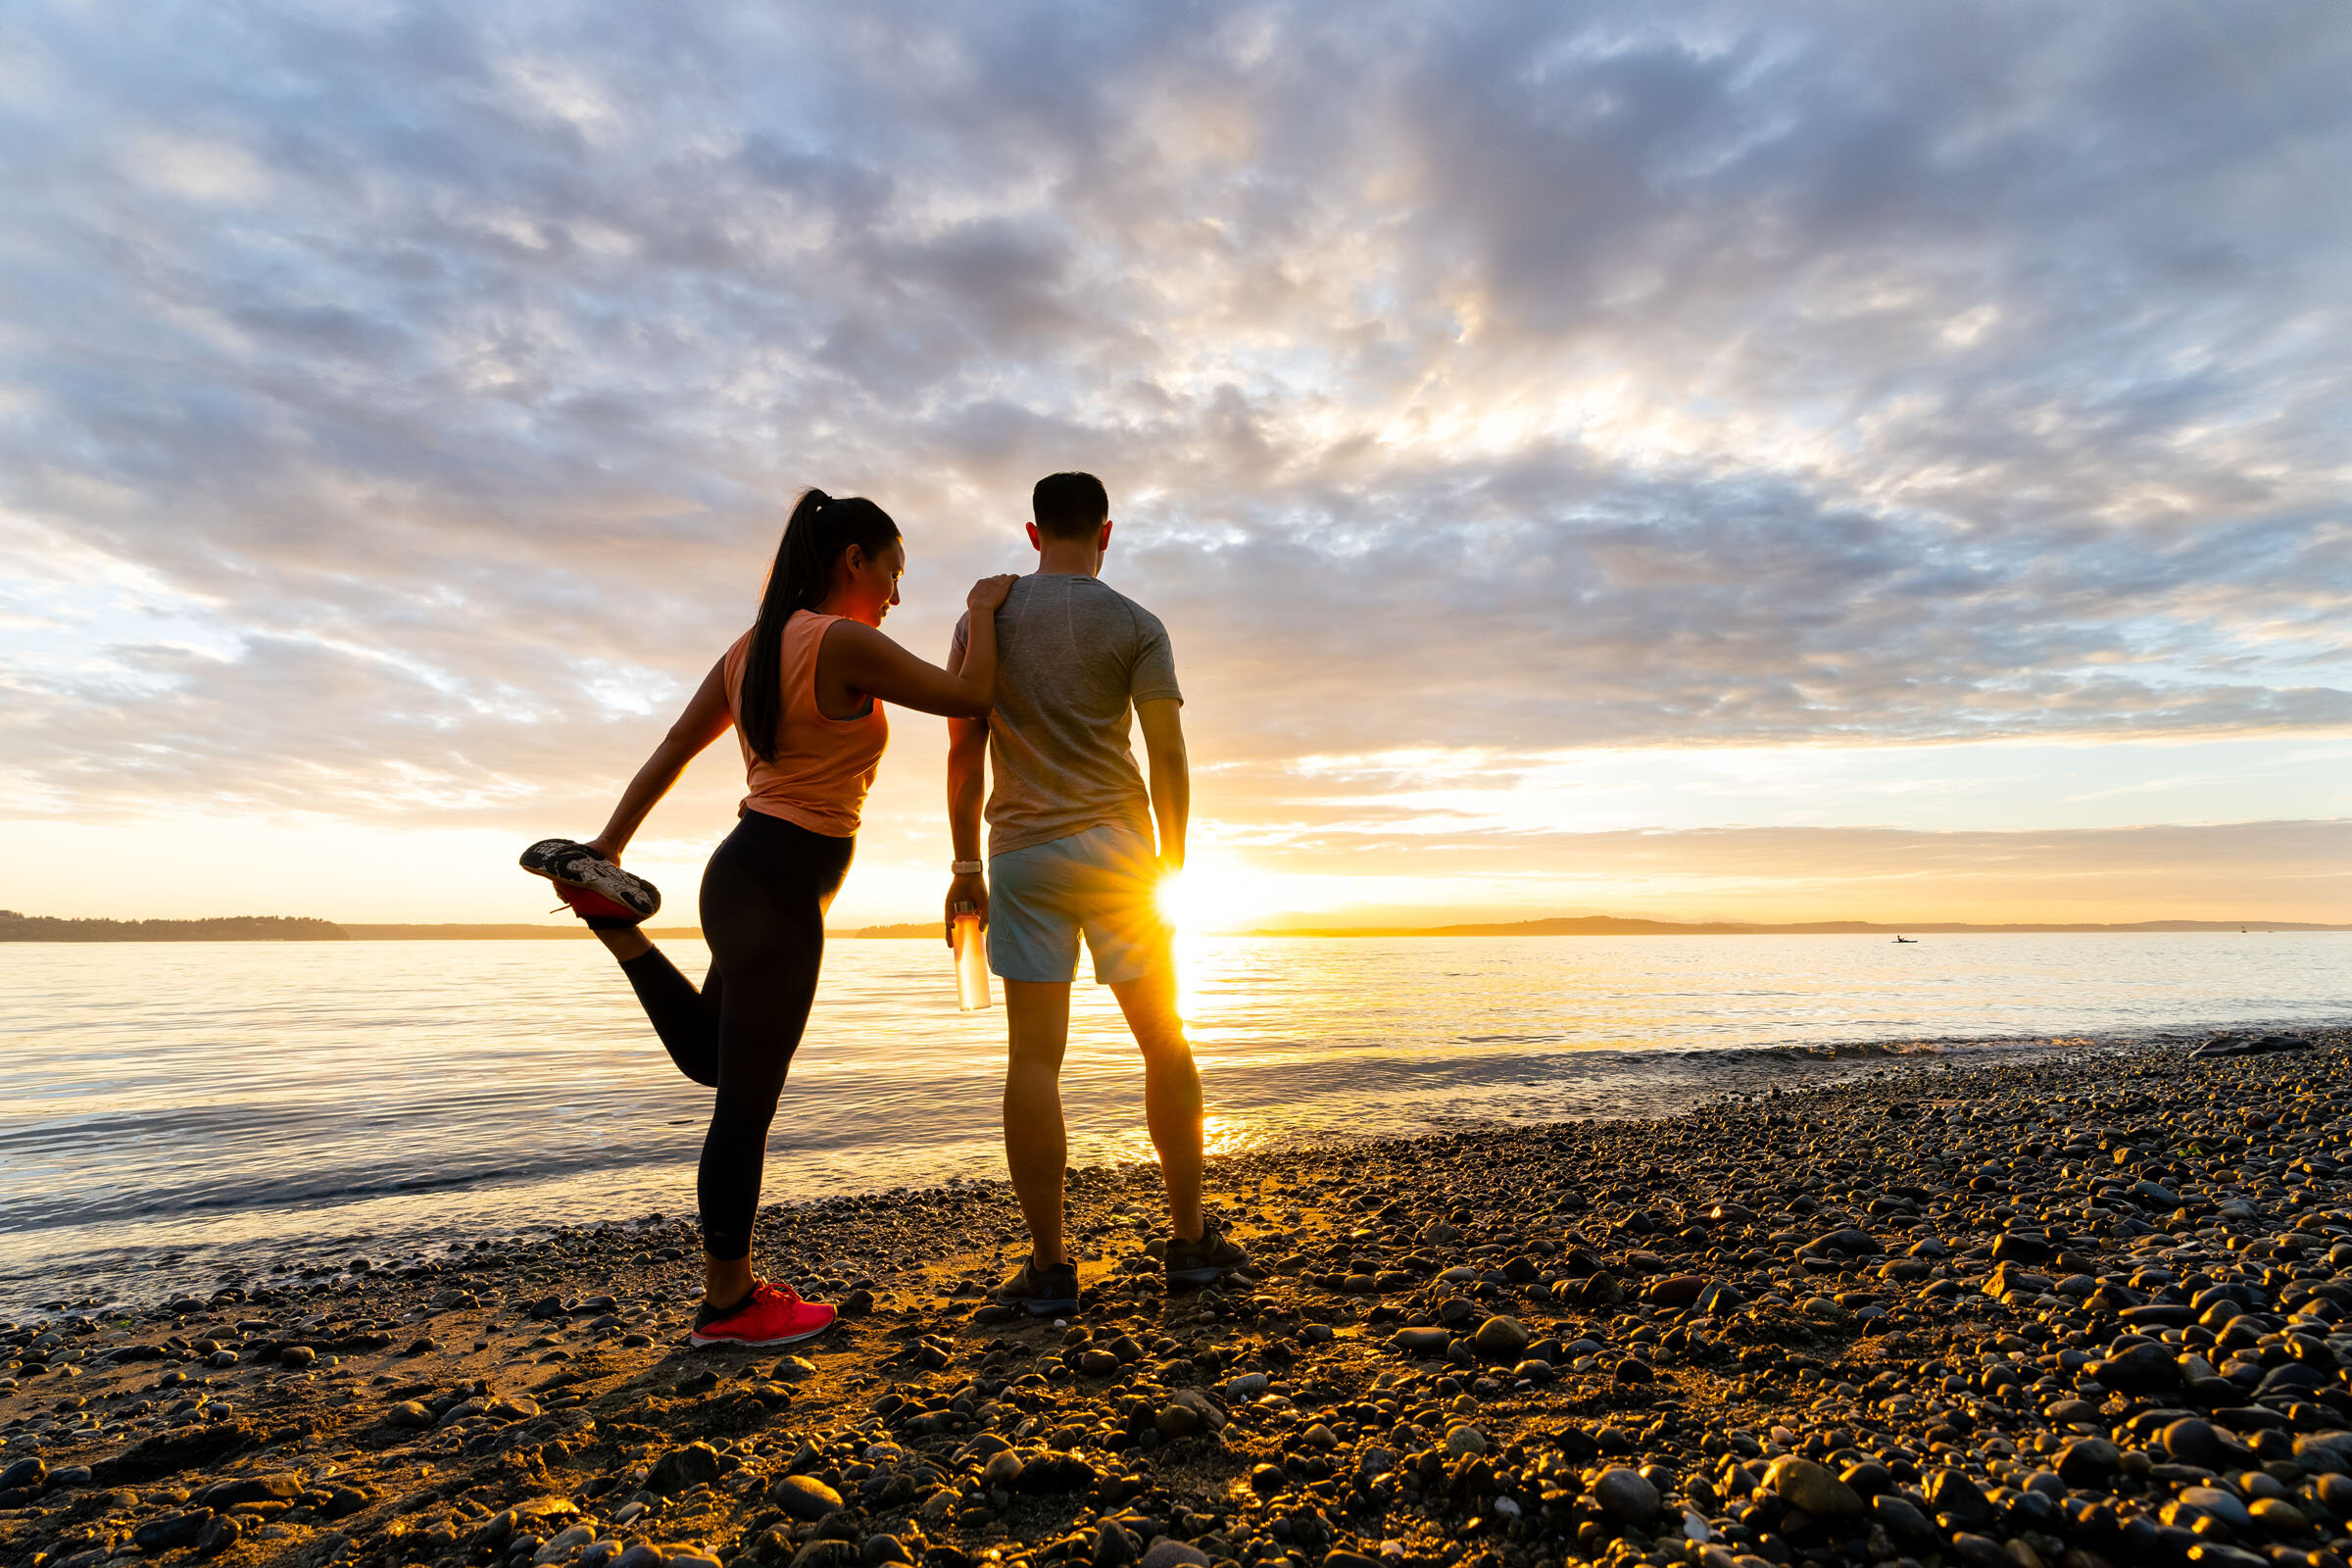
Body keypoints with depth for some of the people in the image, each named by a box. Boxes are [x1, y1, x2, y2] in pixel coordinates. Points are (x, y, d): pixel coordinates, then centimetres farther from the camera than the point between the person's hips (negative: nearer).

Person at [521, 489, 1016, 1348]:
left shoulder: (754, 645, 11)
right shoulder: (846, 644, -16)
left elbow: (670, 751, 12)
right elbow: (969, 696, -12)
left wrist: (608, 846, 16)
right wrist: (983, 611, 3)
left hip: (741, 873, 9)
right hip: (779, 893, -9)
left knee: (708, 1059, 29)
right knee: (747, 1101, 3)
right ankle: (729, 1302, 19)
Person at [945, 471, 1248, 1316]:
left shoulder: (984, 619, 7)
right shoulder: (1136, 625, 1)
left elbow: (963, 755, 3)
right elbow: (1169, 755, -5)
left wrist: (966, 866, 9)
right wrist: (1171, 863, 4)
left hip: (1022, 852, 1)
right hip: (1115, 844, -1)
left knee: (1034, 1058, 1)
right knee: (1164, 1043, 9)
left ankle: (1049, 1265, 5)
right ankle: (1189, 1239, 16)